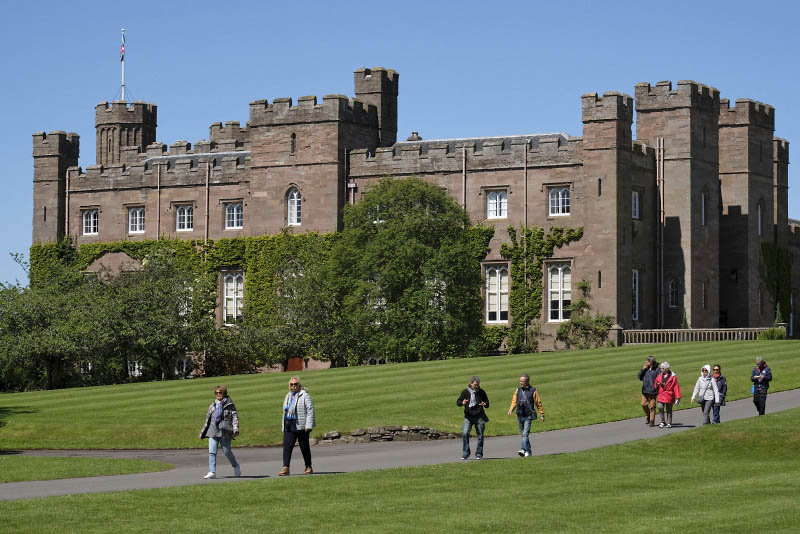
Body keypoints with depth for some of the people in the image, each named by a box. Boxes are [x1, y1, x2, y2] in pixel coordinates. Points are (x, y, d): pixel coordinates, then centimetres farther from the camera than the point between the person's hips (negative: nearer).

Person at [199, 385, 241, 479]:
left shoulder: (229, 405, 3)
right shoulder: (212, 406, 17)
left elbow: (234, 417, -3)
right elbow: (208, 419, 23)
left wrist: (235, 428, -17)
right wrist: (203, 432, 23)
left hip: (225, 431, -4)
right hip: (213, 431, 4)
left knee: (227, 451, 0)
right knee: (212, 452, -7)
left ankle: (236, 467, 25)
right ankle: (212, 472, -9)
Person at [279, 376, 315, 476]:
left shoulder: (304, 395, -5)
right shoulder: (288, 396, 17)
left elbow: (310, 410, -10)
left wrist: (308, 426, -16)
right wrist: (283, 426, 15)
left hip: (301, 426, -6)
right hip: (289, 426, 6)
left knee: (304, 447, 4)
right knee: (287, 446, -7)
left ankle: (309, 467, 17)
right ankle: (285, 468, -10)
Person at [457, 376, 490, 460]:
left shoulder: (481, 392, 5)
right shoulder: (465, 392, 1)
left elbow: (487, 403, 12)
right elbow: (457, 402, 2)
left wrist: (485, 404, -12)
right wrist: (462, 402, -21)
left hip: (479, 417, 1)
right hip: (468, 416, -1)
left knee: (480, 435, 2)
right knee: (465, 433, -14)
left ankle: (479, 454, 13)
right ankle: (465, 453, -3)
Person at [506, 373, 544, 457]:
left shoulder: (533, 391, -4)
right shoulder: (518, 390, 9)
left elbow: (538, 403, 1)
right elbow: (514, 401, 10)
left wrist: (542, 415, 3)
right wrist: (511, 409, -8)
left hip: (528, 416, -5)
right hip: (520, 416, 5)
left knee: (525, 433, -18)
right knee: (523, 434, 12)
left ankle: (523, 449, -27)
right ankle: (528, 451, 22)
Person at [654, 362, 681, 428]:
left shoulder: (673, 377, -4)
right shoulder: (659, 376, 9)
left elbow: (676, 387, -6)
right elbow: (656, 384, 16)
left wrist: (678, 397, -9)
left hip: (669, 395, -3)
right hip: (661, 395, 3)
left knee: (669, 410, 5)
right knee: (660, 408, -12)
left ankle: (669, 423, 18)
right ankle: (663, 422, 2)